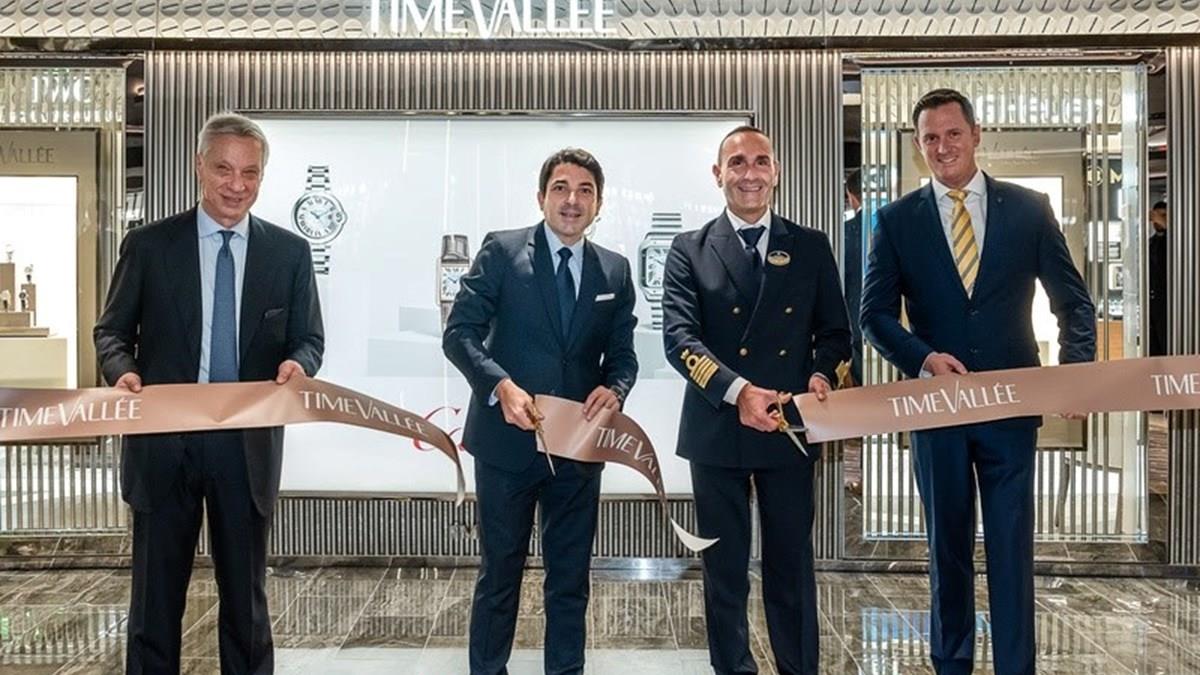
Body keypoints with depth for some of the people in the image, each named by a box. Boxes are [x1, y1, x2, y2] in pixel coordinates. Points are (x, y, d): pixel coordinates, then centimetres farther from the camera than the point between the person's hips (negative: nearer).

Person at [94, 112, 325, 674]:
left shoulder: (289, 253, 4)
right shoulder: (148, 245, 2)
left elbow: (309, 339, 6)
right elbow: (112, 330, 6)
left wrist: (297, 363, -18)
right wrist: (123, 369, -15)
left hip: (248, 442, 1)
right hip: (164, 441, 0)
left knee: (246, 596, 13)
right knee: (156, 596, 10)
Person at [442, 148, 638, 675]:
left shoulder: (615, 270, 7)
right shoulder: (502, 251, -3)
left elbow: (623, 354, 8)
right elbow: (459, 333, -9)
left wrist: (613, 389, -15)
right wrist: (502, 385, -25)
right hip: (507, 439, -3)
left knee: (571, 577, 14)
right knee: (499, 573, 11)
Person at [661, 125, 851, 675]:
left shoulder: (811, 247, 8)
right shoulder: (689, 251, 3)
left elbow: (834, 331, 9)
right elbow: (680, 337, -8)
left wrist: (820, 374, -13)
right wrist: (737, 391, -23)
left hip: (791, 429, 1)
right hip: (716, 428, -1)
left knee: (792, 565, 10)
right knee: (724, 567, 11)